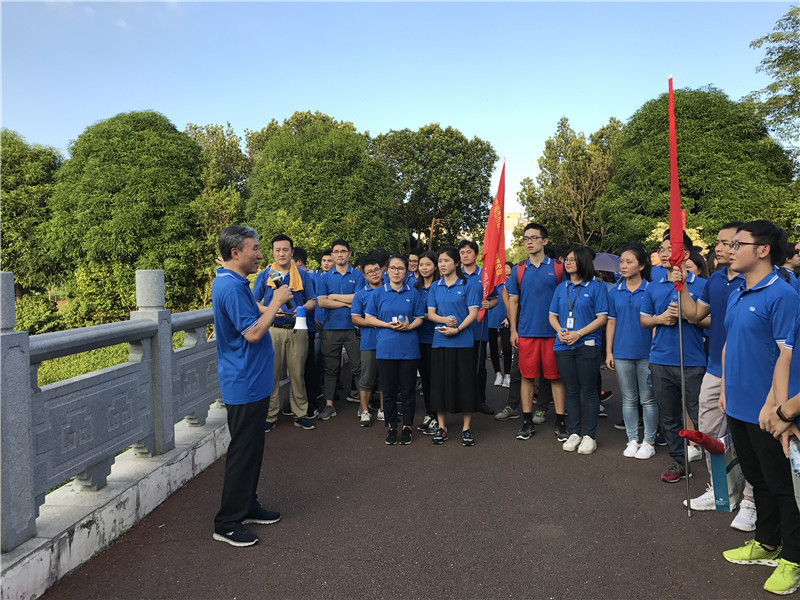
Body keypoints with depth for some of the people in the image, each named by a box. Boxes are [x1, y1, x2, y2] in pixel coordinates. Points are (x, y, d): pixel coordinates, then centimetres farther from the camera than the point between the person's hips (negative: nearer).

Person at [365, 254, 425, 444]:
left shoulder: (413, 293, 7)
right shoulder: (378, 293, 5)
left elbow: (419, 318, 7)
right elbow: (369, 318, 4)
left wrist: (408, 326, -13)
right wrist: (388, 324, -12)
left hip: (409, 348, 0)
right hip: (386, 348, 0)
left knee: (408, 390, 5)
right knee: (389, 389, 6)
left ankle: (407, 427, 18)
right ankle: (391, 427, 19)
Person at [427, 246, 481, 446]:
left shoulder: (468, 286, 1)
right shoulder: (435, 287, 11)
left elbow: (473, 313, -5)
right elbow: (430, 314, 8)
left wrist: (457, 328, -17)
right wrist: (444, 320, -13)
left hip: (463, 341, -3)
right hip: (440, 341, 3)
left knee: (464, 382, 0)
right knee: (440, 382, 6)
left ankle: (466, 428, 10)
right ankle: (441, 426, 17)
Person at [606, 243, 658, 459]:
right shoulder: (614, 292, 6)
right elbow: (611, 322, 9)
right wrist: (609, 352, 5)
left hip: (646, 353, -3)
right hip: (622, 354, 3)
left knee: (648, 399, 5)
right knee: (629, 399, 11)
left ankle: (649, 442, 17)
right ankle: (632, 440, 22)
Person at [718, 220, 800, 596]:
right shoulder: (736, 295, 9)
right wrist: (725, 390, 13)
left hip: (765, 410, -8)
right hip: (738, 407, 8)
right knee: (757, 479, 21)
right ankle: (766, 544, 37)